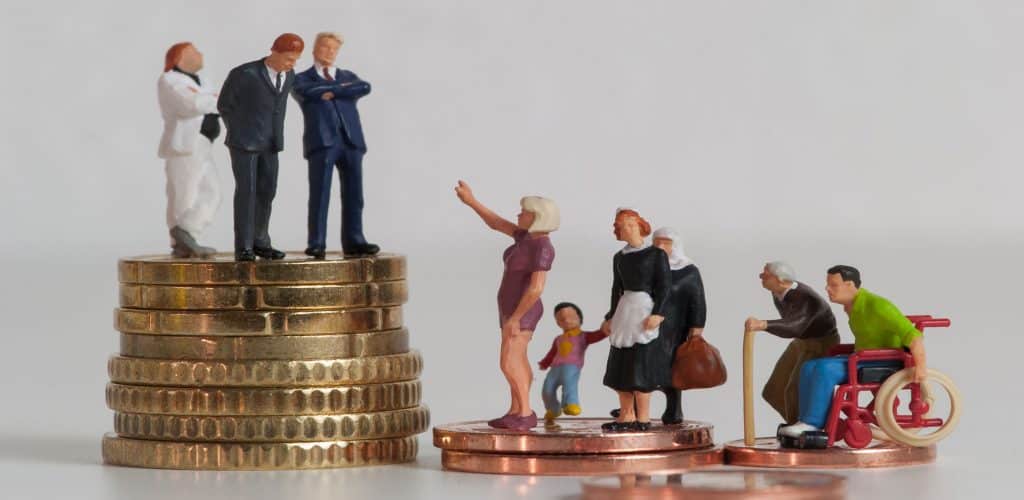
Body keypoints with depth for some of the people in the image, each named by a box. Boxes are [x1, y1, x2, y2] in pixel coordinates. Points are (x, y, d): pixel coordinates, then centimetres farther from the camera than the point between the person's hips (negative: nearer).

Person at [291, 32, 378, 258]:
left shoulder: (348, 76, 22)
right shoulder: (302, 79, 13)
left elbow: (364, 88, 0)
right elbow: (310, 92, -11)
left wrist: (333, 91, -5)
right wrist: (341, 87, -1)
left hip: (351, 140, 4)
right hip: (322, 142, -4)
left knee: (353, 194, 1)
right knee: (319, 194, -10)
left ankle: (353, 242, 4)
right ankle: (316, 244, -10)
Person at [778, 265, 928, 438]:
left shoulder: (876, 305, -21)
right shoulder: (854, 306, 8)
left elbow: (912, 334, -27)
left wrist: (920, 365, -37)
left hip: (884, 365, -9)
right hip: (865, 361, 9)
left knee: (825, 369, -26)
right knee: (809, 368, -7)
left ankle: (812, 424, -20)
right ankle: (806, 424, -14)